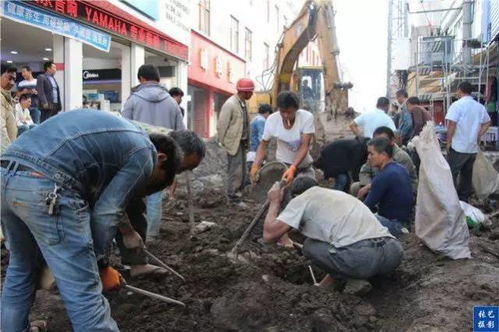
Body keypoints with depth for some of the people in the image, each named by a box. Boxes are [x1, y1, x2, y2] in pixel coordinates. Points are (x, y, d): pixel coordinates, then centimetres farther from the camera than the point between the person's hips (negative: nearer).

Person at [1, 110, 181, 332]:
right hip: (45, 187, -9)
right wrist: (101, 266, 12)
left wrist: (126, 231, 42)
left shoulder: (115, 134, 29)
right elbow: (105, 212, 0)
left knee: (21, 269, 29)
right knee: (83, 291, -1)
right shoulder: (144, 154, 4)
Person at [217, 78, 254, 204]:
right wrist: (223, 143, -8)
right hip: (233, 143, -8)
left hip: (242, 143, 8)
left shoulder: (244, 103, 8)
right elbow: (221, 125, -14)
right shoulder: (230, 104, -16)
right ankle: (232, 198, 8)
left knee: (243, 172, 14)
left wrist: (247, 142, 11)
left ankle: (237, 194, 27)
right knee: (235, 171, -3)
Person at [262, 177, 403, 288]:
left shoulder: (301, 198, 12)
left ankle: (354, 281, 9)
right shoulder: (338, 193, 33)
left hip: (359, 257, -7)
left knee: (309, 245, 19)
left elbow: (269, 235, 6)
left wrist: (275, 201, 23)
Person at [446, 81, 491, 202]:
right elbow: (487, 123, 21)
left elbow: (451, 124, -18)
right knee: (466, 175, 14)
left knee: (451, 175, 0)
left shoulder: (457, 105, -11)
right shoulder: (480, 106, 8)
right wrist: (478, 136, 19)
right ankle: (463, 199, 22)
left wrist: (448, 142, -9)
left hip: (458, 147, -6)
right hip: (473, 148, 6)